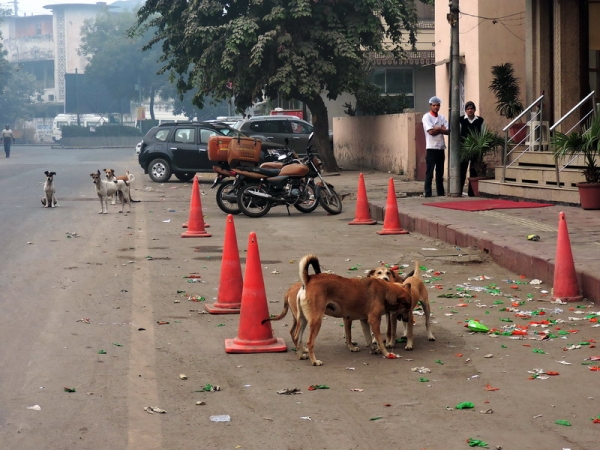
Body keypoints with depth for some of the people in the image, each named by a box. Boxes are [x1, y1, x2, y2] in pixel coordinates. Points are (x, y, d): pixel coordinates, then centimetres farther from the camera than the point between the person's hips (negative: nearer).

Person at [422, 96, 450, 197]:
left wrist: (437, 129, -12)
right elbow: (431, 131, -17)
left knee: (440, 173, 11)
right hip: (431, 148, -6)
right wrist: (441, 129, -5)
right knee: (429, 172, -5)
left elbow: (448, 131, 1)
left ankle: (441, 193, 17)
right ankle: (428, 194, -4)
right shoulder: (426, 117, -5)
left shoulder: (442, 117, 12)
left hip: (441, 148, 6)